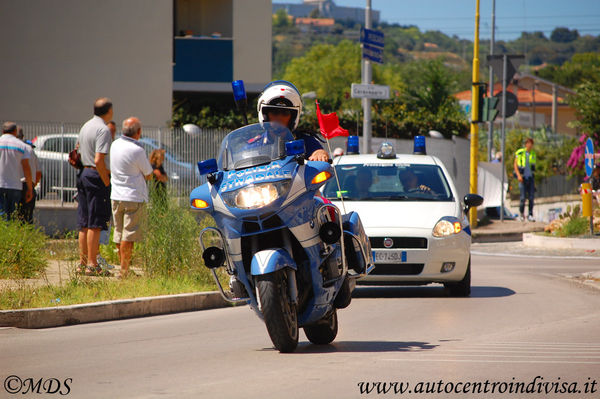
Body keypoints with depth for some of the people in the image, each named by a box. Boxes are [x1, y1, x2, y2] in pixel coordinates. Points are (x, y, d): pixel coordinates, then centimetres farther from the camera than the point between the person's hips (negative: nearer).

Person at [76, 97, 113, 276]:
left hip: (83, 174, 9)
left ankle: (82, 262, 15)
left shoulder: (85, 126, 14)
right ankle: (92, 265, -7)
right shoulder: (103, 130, -14)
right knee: (95, 223, -7)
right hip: (97, 176, -9)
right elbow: (99, 160, -21)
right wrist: (107, 182, -14)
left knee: (84, 223, 11)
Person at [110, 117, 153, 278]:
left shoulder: (115, 145, 4)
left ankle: (123, 268, 21)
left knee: (119, 234, 13)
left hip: (116, 197, 7)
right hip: (134, 197, -7)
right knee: (129, 235, -5)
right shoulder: (137, 151, -17)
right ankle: (124, 271, -6)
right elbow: (149, 175, -6)